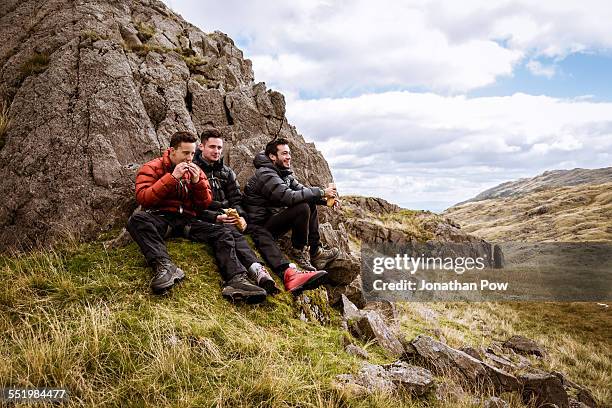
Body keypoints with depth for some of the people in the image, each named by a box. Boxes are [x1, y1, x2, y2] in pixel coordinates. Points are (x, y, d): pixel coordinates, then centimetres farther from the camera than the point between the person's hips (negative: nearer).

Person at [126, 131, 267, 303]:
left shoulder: (196, 171, 15)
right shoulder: (152, 168, 4)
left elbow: (204, 204, 11)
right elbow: (142, 198, -10)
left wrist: (197, 182, -7)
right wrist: (172, 177, -15)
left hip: (187, 221, 3)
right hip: (160, 219, -3)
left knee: (223, 234, -18)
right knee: (137, 219, -35)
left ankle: (235, 280, -38)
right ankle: (164, 265, -50)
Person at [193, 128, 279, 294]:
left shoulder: (226, 172, 22)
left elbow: (236, 200, 16)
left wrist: (241, 216, -6)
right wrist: (215, 217, -18)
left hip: (228, 216, 6)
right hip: (206, 219, -5)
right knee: (231, 231, -39)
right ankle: (257, 270, -60)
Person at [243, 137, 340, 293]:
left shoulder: (284, 172, 12)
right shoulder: (265, 174, -18)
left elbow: (301, 190, 7)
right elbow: (289, 197, -28)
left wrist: (325, 199, -10)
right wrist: (321, 192, -23)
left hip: (275, 218, 9)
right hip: (261, 226, -9)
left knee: (311, 203, 1)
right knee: (303, 208, -29)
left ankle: (315, 251, -1)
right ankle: (299, 251, -20)